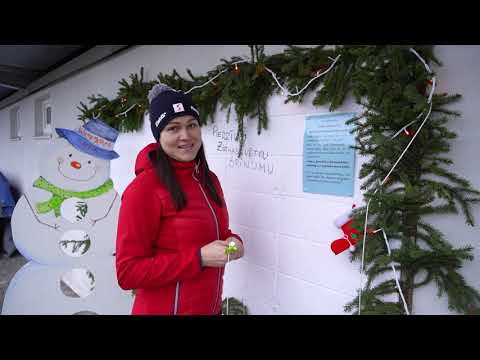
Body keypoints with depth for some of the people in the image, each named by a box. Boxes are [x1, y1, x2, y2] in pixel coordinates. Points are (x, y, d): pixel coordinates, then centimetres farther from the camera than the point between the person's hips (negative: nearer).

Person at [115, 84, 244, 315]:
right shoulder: (144, 189, -21)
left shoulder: (209, 179, 1)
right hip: (165, 310, -6)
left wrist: (232, 242, -8)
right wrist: (199, 258, -25)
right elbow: (127, 273, -20)